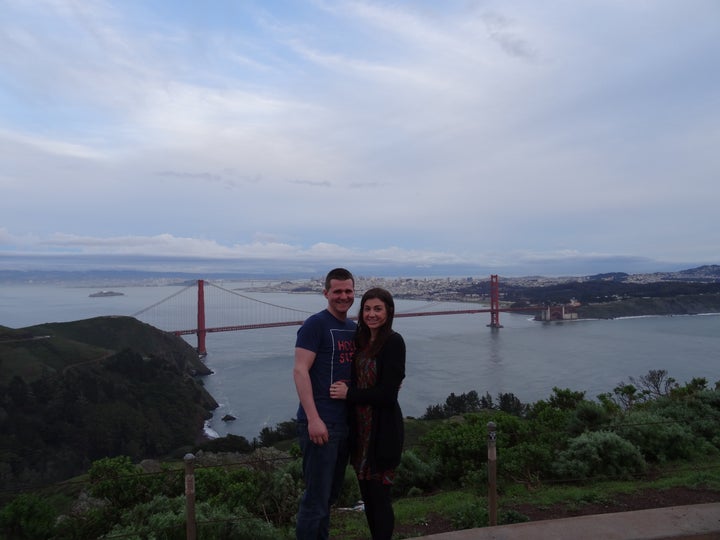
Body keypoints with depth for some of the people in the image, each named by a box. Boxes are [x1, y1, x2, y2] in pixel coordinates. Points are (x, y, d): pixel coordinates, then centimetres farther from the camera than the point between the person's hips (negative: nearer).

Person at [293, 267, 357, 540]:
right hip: (320, 423, -8)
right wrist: (313, 418, -22)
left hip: (345, 422, 8)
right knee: (316, 497, 0)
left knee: (331, 495, 19)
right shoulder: (315, 324, -10)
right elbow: (300, 371, -16)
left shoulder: (354, 328, 13)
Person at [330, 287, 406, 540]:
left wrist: (349, 394, -13)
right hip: (361, 428, 7)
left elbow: (387, 393, -19)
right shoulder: (362, 340, 8)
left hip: (383, 430, -7)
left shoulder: (393, 342, -15)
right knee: (367, 493, 18)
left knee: (379, 494, 4)